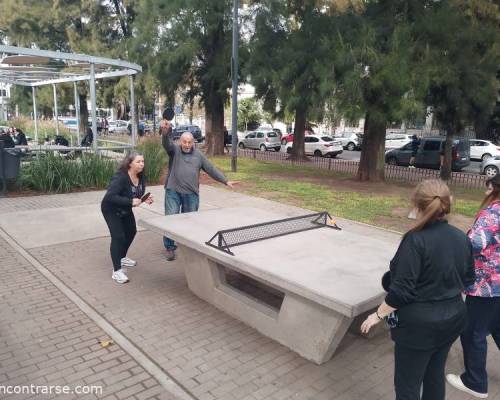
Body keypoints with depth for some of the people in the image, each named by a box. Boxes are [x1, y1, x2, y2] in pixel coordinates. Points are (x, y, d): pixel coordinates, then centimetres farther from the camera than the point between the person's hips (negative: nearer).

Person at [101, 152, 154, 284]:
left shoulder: (140, 176, -11)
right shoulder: (120, 177, -34)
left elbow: (138, 194, 5)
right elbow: (109, 196, -41)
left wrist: (145, 199, -17)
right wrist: (131, 202, -42)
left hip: (125, 210, 8)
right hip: (111, 209, -8)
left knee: (131, 232, 18)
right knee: (118, 236, -15)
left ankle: (122, 258, 40)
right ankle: (117, 271, -9)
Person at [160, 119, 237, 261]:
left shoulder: (198, 155, 11)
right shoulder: (174, 150, 2)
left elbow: (211, 170, 12)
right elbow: (166, 143, -20)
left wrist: (226, 181, 8)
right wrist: (165, 131, -43)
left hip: (191, 194, 2)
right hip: (173, 192, -2)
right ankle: (170, 248, 9)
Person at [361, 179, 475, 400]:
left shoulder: (416, 239, -23)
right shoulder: (462, 238, -2)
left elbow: (402, 289, -23)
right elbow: (468, 279, 10)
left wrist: (378, 315, -10)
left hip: (419, 323, -7)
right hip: (453, 317, 7)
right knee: (435, 374, 24)